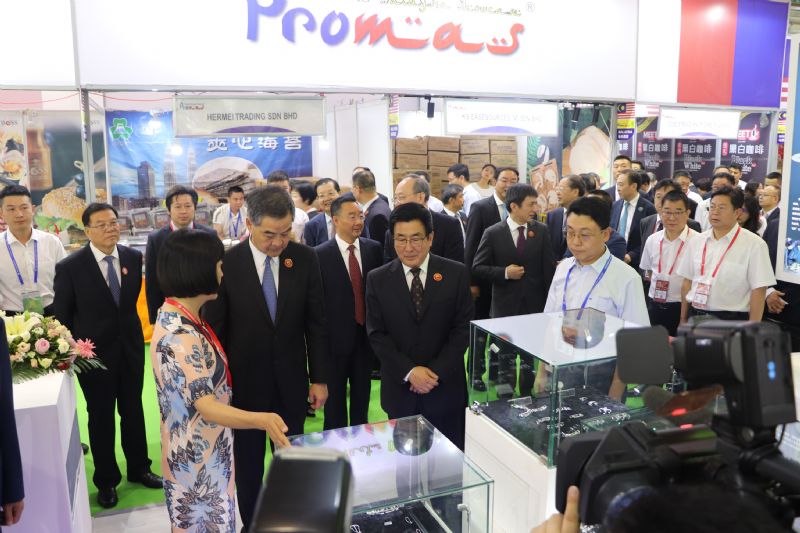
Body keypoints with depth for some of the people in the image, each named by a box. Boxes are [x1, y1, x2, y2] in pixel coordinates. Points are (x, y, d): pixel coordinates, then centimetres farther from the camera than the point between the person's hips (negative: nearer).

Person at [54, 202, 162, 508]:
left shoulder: (134, 257, -4)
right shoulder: (70, 267, -12)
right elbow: (62, 315, -4)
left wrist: (131, 328, 10)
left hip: (130, 348, 3)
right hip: (93, 353, -3)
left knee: (133, 411, 16)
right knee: (101, 417, 11)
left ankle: (138, 468, 36)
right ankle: (106, 480, 29)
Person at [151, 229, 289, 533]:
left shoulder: (178, 317, 0)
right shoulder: (178, 336, -31)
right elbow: (207, 407, -34)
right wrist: (262, 420, -49)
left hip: (207, 450, 9)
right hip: (197, 458, -9)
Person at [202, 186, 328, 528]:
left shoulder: (305, 259, -7)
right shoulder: (226, 264, -14)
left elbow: (315, 323, -1)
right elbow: (214, 330, -8)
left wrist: (319, 378, 1)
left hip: (291, 381, 2)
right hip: (244, 383, -2)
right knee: (248, 462, 17)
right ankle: (251, 521, 38)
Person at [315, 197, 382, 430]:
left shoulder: (374, 249, 0)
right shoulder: (320, 255, -11)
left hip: (366, 335, 3)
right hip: (335, 337, -3)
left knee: (362, 395, 18)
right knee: (335, 398, 13)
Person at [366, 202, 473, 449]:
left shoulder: (456, 274, -3)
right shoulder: (377, 279, -1)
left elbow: (463, 328, -4)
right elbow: (377, 334, -3)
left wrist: (437, 371, -13)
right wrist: (409, 371, -14)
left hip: (446, 388, 0)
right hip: (400, 389, 1)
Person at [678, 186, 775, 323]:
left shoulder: (754, 245, -9)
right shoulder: (696, 242, 5)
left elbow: (758, 290, -10)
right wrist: (683, 320, 10)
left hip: (732, 321, -4)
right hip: (696, 317, 4)